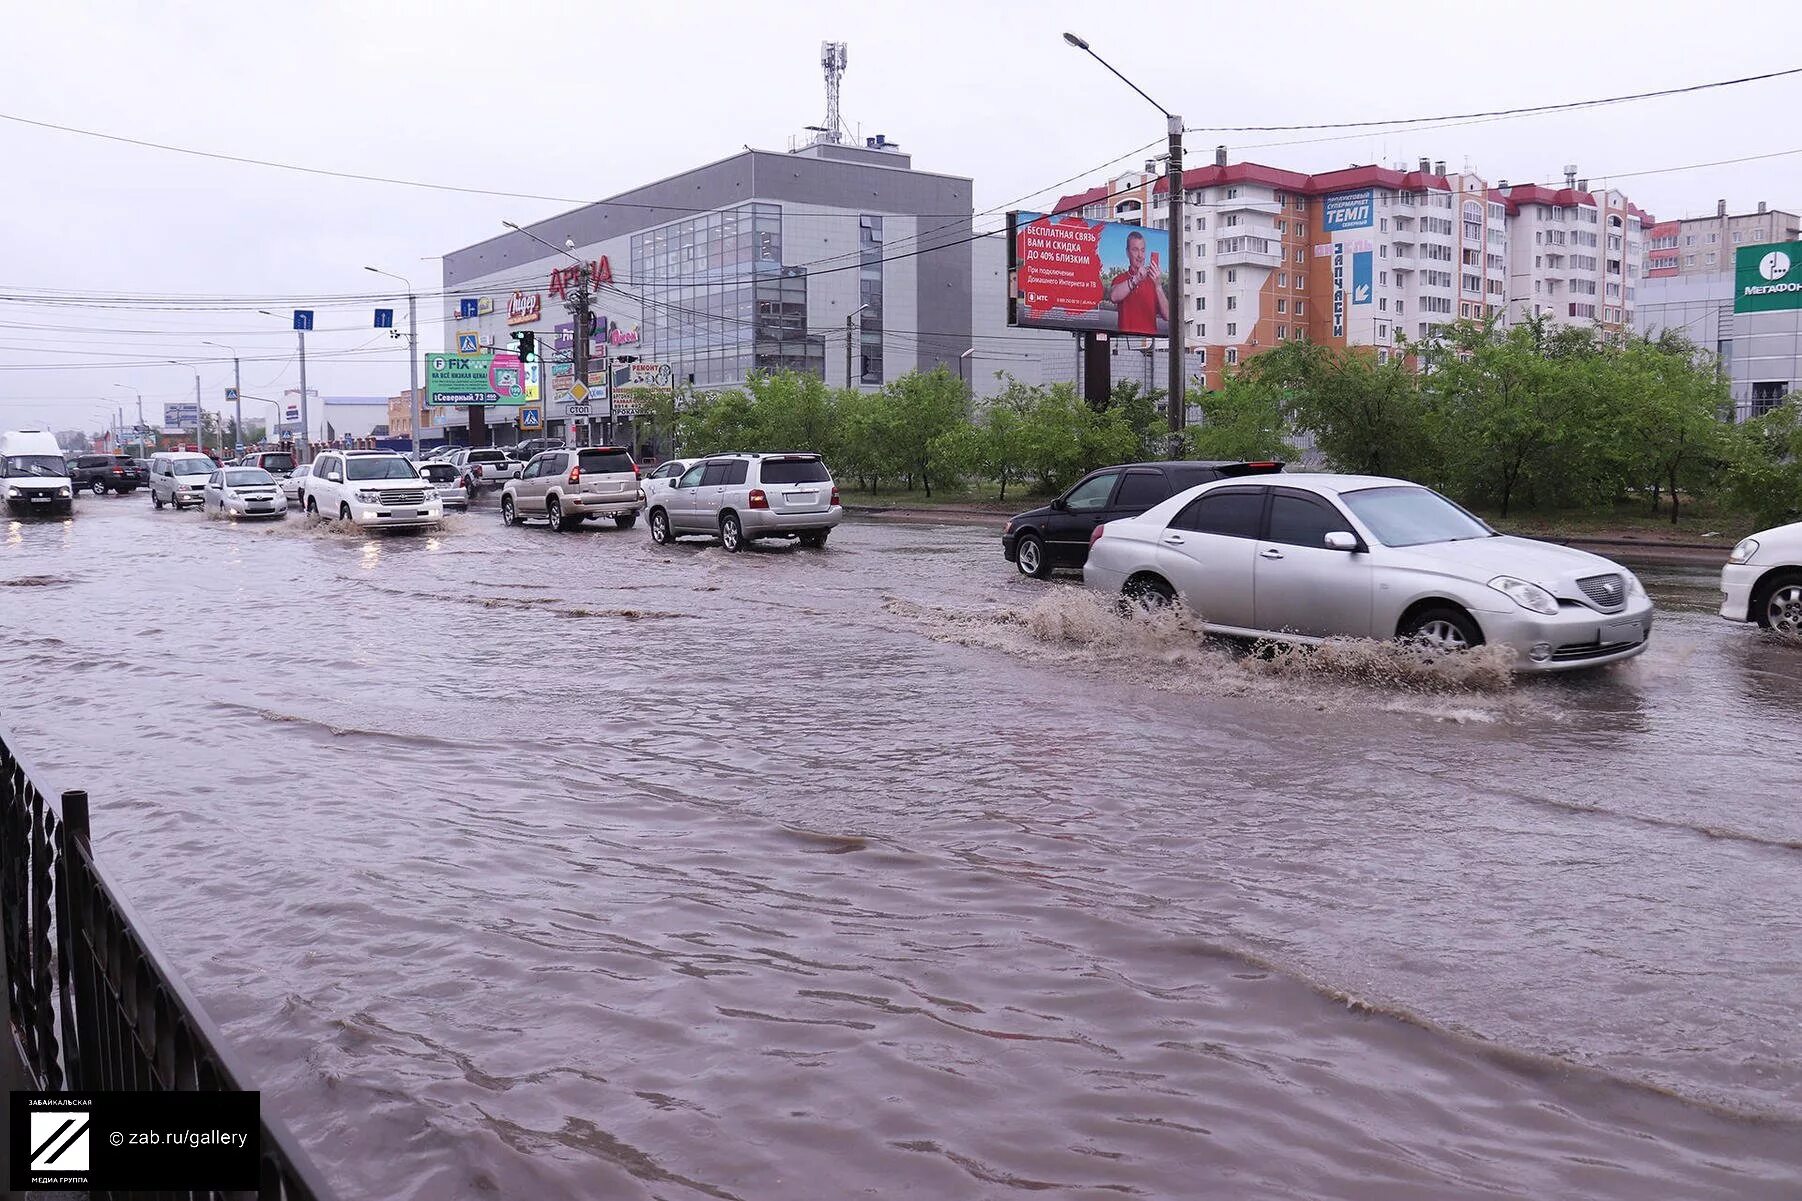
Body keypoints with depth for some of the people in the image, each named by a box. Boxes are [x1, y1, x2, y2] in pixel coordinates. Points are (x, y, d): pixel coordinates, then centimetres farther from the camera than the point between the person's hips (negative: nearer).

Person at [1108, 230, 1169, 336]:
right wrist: (1135, 279, -20)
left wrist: (1158, 285, -11)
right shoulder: (1120, 279, 11)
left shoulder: (1152, 280, 12)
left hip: (1150, 335, 1)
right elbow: (1113, 296, -12)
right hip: (1125, 337, -1)